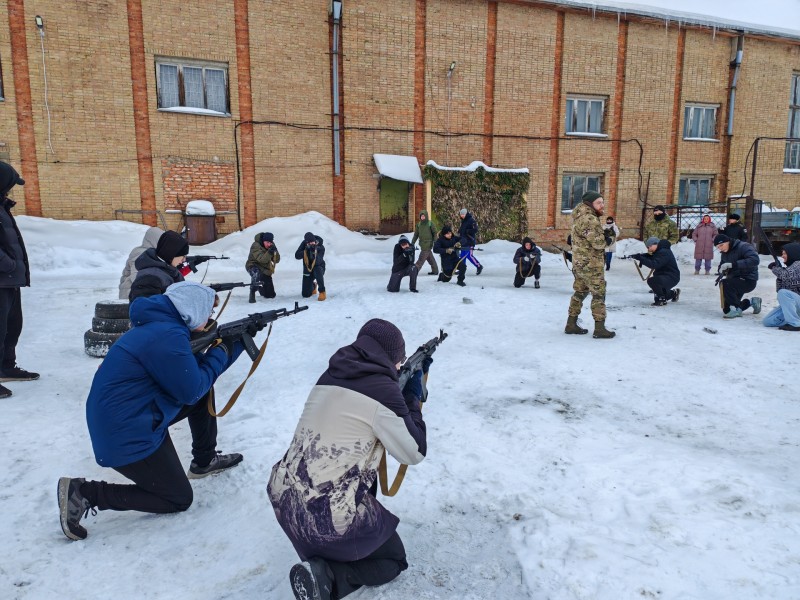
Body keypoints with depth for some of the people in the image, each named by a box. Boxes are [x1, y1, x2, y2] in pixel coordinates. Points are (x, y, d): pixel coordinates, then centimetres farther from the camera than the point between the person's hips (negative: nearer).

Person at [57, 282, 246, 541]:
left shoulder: (164, 326, 6)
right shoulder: (168, 335, -25)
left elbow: (199, 370, 14)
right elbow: (191, 391, -18)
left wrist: (237, 342, 9)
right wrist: (220, 352, -7)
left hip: (138, 415, 10)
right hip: (126, 437, -10)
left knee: (205, 393, 15)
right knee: (179, 500, 4)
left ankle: (205, 461, 29)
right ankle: (84, 493, 0)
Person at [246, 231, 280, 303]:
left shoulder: (271, 246, -5)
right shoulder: (256, 246, -22)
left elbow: (277, 260, -10)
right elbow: (261, 259, -33)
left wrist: (275, 252, -29)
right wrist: (269, 252, -48)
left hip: (265, 269, 6)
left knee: (270, 295, 7)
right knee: (257, 274, -46)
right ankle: (252, 293, -27)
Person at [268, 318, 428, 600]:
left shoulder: (331, 375, 5)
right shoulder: (383, 388, -15)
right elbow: (414, 453, -4)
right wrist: (412, 396, 6)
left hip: (283, 498, 7)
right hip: (330, 520, -7)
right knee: (393, 559, 19)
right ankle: (327, 576, -4)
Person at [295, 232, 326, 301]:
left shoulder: (321, 248, -19)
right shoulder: (304, 244, -10)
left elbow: (317, 262, -30)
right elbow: (297, 256, -17)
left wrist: (314, 252, -42)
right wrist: (305, 251, -31)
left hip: (318, 267, -3)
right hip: (307, 269, 3)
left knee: (318, 271, -43)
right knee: (305, 294, 2)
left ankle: (322, 292, -26)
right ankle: (313, 286, 40)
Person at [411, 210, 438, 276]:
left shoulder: (430, 223, -6)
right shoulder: (419, 224, 9)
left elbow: (435, 233, -3)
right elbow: (416, 234, 14)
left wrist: (435, 242, -10)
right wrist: (412, 243, 10)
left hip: (428, 244, -6)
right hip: (422, 244, 6)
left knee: (422, 258, -10)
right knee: (430, 258, 12)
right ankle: (435, 270, 20)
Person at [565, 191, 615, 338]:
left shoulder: (580, 216, 12)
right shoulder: (590, 219, -20)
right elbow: (598, 243, -23)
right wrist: (607, 239, -2)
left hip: (580, 262, 10)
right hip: (591, 264, -10)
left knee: (580, 292, 15)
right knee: (599, 294, -3)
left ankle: (571, 324, 20)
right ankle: (599, 328, -1)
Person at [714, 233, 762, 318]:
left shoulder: (743, 246, -16)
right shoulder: (724, 253, 7)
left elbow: (754, 259, -31)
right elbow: (721, 267, 12)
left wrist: (733, 264, -37)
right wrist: (721, 270, -15)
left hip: (748, 280, -8)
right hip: (734, 281, 8)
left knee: (725, 283, -35)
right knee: (726, 310, 9)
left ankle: (736, 309, -19)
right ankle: (751, 302, 32)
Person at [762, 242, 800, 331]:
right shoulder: (789, 267, 16)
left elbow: (786, 275, -28)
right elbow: (779, 289, 12)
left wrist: (775, 268, -8)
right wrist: (778, 275, -3)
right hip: (788, 303, 7)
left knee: (783, 293, -35)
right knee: (767, 321, -6)